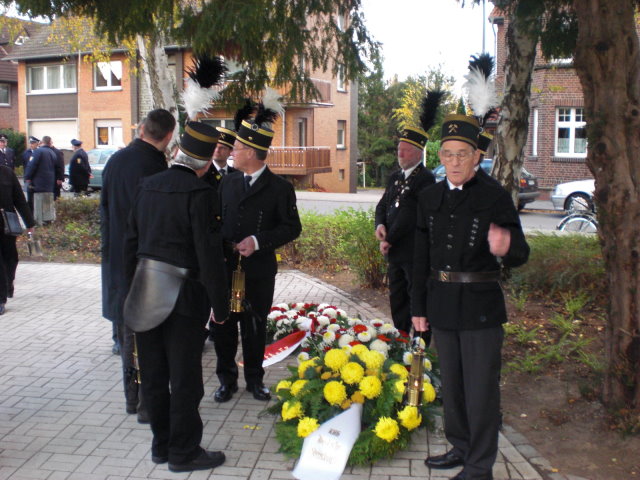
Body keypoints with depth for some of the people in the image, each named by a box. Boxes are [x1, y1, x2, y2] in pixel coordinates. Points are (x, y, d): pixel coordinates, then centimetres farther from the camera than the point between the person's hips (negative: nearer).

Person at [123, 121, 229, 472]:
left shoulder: (149, 186, 5)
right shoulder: (200, 194, -16)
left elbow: (131, 241, 10)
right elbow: (209, 254, -17)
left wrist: (132, 285, 19)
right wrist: (220, 305, -8)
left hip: (144, 295, 7)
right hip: (182, 297, -7)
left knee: (154, 375, 16)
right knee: (184, 378, 6)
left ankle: (161, 444, 31)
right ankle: (183, 452, 19)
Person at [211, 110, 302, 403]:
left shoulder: (280, 188, -5)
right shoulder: (227, 182, 9)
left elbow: (292, 227, -5)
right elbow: (216, 219, 14)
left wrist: (259, 241, -17)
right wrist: (218, 249, -5)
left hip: (259, 272, -3)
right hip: (224, 268, 4)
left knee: (255, 328, 9)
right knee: (222, 327, 7)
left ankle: (254, 379, 28)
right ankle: (227, 379, 24)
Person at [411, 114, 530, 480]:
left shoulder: (495, 196, -8)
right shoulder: (430, 198, 6)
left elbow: (521, 254, -11)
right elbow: (422, 256, 10)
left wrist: (506, 249, -36)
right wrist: (418, 306, 10)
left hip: (481, 305, -5)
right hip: (442, 304, 5)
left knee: (480, 387, 2)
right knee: (451, 383, 17)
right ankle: (461, 447, 36)